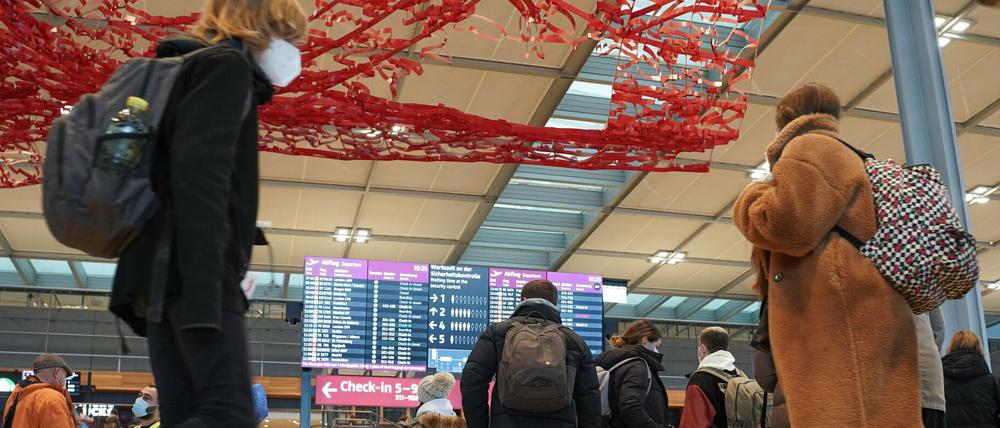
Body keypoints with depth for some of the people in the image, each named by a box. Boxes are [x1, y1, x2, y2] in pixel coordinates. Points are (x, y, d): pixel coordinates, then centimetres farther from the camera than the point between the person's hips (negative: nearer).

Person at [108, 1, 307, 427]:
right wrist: (204, 294, -23)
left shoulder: (193, 68, 30)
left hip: (165, 273, 10)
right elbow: (201, 178, -15)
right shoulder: (226, 65, 1)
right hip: (190, 273, -10)